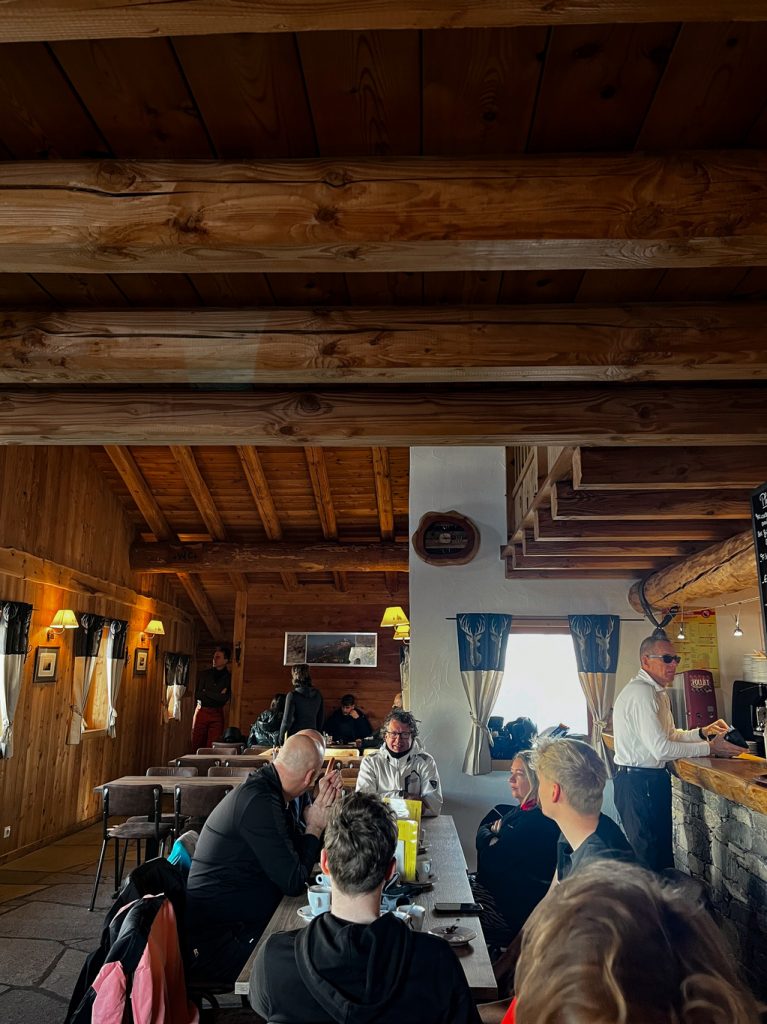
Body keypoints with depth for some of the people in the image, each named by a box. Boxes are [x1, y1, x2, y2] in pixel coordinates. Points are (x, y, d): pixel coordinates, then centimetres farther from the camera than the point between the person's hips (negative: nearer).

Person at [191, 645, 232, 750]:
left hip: (217, 714, -2)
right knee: (196, 746, 0)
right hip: (201, 712, 2)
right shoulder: (204, 674, 10)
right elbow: (197, 695, 3)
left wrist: (206, 693, -4)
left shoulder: (229, 677, 2)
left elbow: (225, 698, -9)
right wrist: (217, 695, -5)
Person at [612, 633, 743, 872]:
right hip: (638, 784, -10)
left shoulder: (657, 692, 13)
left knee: (661, 848, 18)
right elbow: (661, 749, -25)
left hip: (653, 780, 10)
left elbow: (670, 734, 20)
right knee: (650, 855, 0)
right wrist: (709, 748, -17)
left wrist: (702, 732, 4)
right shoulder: (642, 693, -22)